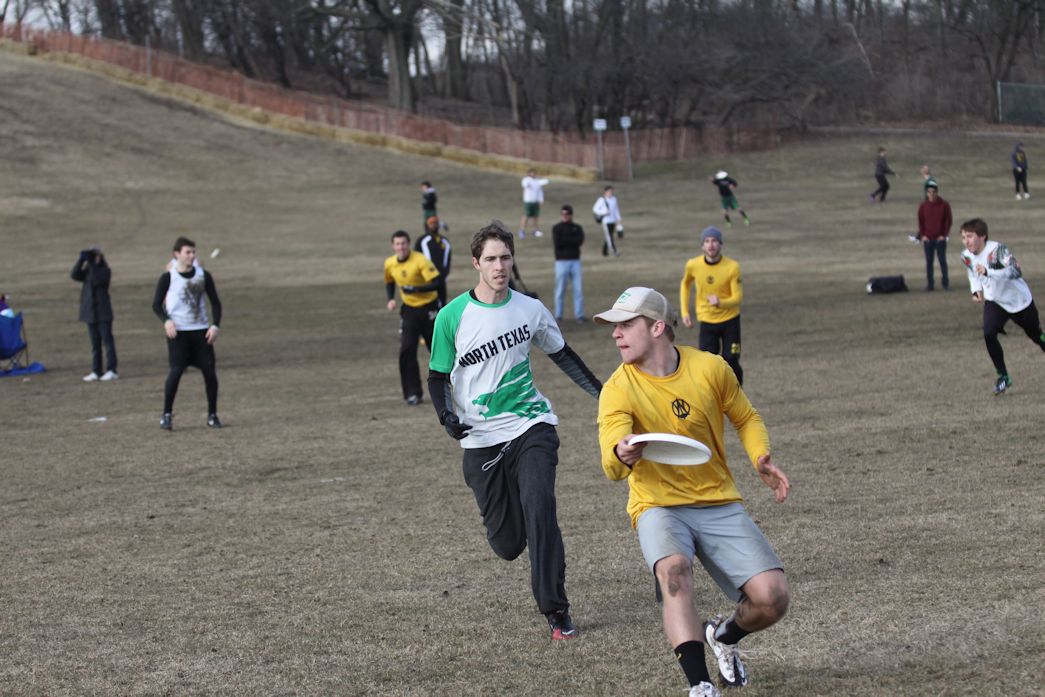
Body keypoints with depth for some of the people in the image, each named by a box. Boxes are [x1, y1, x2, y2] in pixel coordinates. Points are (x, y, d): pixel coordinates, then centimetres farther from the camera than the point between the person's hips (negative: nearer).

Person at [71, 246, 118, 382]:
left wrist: (92, 263, -21)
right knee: (95, 342, 8)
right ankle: (96, 371, 10)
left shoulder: (105, 270, -3)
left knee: (107, 340, -6)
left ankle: (111, 370, -5)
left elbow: (97, 280, -21)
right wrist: (81, 260, -14)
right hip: (90, 311, 5)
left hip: (103, 312, -5)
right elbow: (75, 275, -6)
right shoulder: (87, 270, 11)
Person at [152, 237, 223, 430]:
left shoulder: (203, 275, 6)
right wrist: (166, 321, -20)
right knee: (175, 371, -14)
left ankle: (212, 415, 11)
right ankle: (167, 415, -3)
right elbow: (156, 304, -1)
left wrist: (215, 325, -3)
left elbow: (215, 303, 11)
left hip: (201, 330, 3)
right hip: (178, 332, -3)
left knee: (210, 370, -2)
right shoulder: (168, 278, -3)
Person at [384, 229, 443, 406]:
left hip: (429, 308, -4)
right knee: (407, 351, -11)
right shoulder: (389, 264, -2)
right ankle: (413, 394, -7)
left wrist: (416, 289, -33)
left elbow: (438, 282, -25)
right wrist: (391, 299, 3)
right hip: (409, 310, 4)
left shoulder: (420, 261, -20)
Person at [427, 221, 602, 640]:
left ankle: (555, 610, -13)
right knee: (507, 545, 1)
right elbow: (438, 375, 3)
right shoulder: (453, 317, -5)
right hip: (482, 439, -1)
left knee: (539, 508, -23)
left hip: (531, 425, 1)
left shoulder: (530, 310, 2)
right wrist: (447, 416, -15)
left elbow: (562, 355, 18)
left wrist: (601, 392, 17)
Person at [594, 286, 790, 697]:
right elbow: (611, 468, -21)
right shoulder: (618, 390, -10)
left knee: (772, 598, -13)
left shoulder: (710, 368, -3)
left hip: (718, 504, 2)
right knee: (674, 571, -36)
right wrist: (621, 455, -46)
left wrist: (761, 459, -6)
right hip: (659, 506, -2)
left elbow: (746, 418, 14)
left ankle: (724, 637, 23)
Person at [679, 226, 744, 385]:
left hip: (730, 320, -1)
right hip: (706, 322, 1)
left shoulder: (732, 267, -16)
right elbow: (685, 285, 12)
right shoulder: (693, 265, -10)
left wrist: (720, 303, -34)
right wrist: (684, 312, 7)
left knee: (731, 363, 0)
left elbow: (738, 297, -14)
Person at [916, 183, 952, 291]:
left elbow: (948, 221, 1)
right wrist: (922, 235, -1)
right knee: (929, 262, 4)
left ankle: (945, 283, 10)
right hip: (928, 239, 1)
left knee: (943, 261, 3)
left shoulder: (944, 205, -3)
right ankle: (929, 284, 8)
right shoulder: (923, 206, 2)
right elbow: (920, 221, 8)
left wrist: (944, 235, -6)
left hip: (940, 239, -1)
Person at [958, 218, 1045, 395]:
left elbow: (1016, 271, -43)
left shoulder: (997, 250, -30)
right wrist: (976, 290, -7)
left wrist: (988, 272, -53)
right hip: (994, 301, 4)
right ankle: (1003, 376, -7)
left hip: (1019, 300, -4)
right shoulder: (966, 256, -10)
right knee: (989, 334, -21)